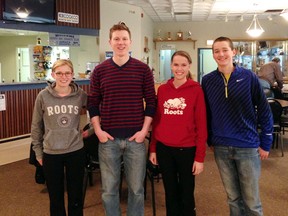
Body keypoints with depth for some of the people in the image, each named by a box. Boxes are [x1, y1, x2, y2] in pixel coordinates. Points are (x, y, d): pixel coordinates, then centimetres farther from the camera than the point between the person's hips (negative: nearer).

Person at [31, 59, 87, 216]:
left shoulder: (81, 95, -5)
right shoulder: (43, 96, -6)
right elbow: (36, 126, 3)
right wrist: (38, 151, 6)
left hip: (76, 152, 0)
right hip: (51, 154, 0)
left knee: (76, 198, 12)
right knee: (55, 199, 13)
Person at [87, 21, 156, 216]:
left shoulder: (143, 69, 0)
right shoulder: (99, 70, 3)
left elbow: (151, 102, 1)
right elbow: (93, 103, 6)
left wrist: (144, 130, -6)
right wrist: (98, 130, -3)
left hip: (135, 138, -1)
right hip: (108, 139, 1)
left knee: (136, 189, 10)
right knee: (109, 190, 11)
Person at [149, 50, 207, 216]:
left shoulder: (196, 90, -7)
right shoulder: (162, 89, 4)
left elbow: (201, 125, -7)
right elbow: (156, 121, 9)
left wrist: (200, 157, -9)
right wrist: (153, 149, 8)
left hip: (187, 149, -3)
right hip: (164, 149, 3)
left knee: (187, 194, 11)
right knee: (170, 193, 17)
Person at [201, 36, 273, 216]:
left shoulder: (249, 77, -6)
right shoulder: (208, 80, 1)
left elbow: (264, 111, -2)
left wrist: (265, 143, -2)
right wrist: (210, 140, 9)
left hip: (248, 147, -2)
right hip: (221, 148, 2)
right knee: (233, 198, 15)